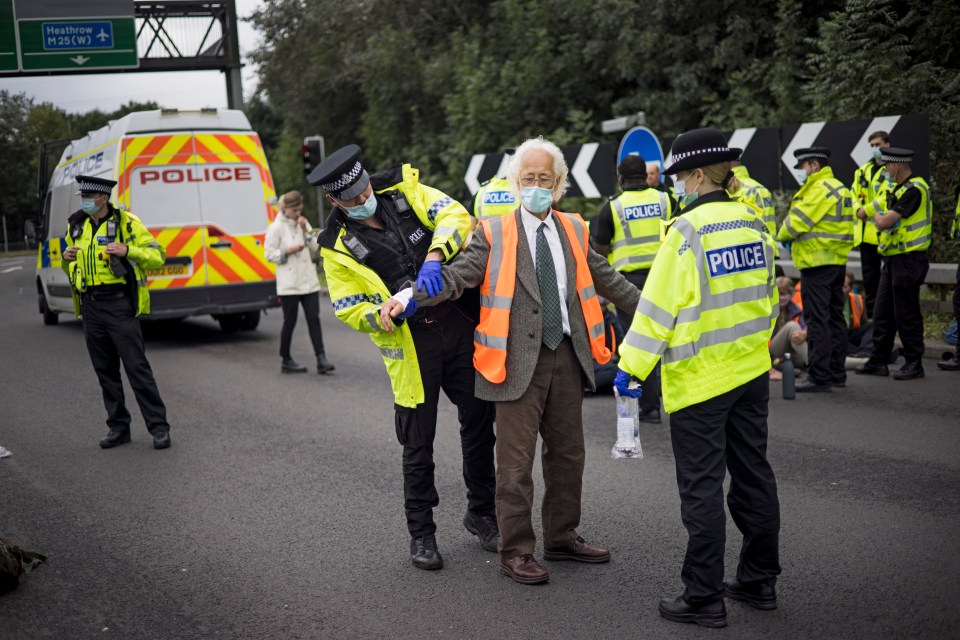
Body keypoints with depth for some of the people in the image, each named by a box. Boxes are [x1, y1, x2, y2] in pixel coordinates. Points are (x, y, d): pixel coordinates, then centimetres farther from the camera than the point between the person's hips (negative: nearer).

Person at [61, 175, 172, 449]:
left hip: (119, 304, -6)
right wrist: (66, 259, -1)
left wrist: (127, 250, -22)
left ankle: (158, 427, -3)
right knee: (105, 370, 10)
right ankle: (119, 427, 19)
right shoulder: (76, 225, 12)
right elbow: (71, 269, 22)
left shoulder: (126, 222, -5)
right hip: (90, 306, 6)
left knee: (136, 366, -8)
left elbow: (157, 256, -7)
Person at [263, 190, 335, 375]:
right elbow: (269, 254, -7)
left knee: (314, 319, -3)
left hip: (309, 281, 5)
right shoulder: (276, 227, -5)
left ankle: (321, 359, -7)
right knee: (290, 321, 2)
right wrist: (289, 251, -19)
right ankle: (286, 360, 14)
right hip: (289, 283, -5)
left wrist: (305, 230, -5)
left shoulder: (303, 223, 11)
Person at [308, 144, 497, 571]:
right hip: (411, 345, -2)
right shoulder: (338, 247, -3)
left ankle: (481, 513, 29)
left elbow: (456, 216, -10)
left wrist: (434, 255, -28)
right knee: (418, 444, 4)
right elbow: (350, 311, -4)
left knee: (480, 421, 11)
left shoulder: (403, 191, 1)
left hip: (461, 325, 2)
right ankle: (421, 534, 19)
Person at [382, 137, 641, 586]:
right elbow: (456, 277, -13)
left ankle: (562, 537, 31)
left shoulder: (574, 230, 11)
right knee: (516, 462, -2)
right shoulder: (494, 233, -4)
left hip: (568, 357, 6)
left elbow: (605, 279, 20)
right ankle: (516, 551, 10)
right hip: (518, 361, -5)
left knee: (568, 453, 16)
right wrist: (408, 297, -28)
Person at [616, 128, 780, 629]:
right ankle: (759, 581, 26)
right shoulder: (754, 225, 5)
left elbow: (659, 305, -17)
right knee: (753, 475, 15)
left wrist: (631, 365, -11)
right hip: (752, 373, 7)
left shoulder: (688, 230, -16)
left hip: (699, 378, -7)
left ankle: (703, 598, 6)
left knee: (702, 488, 0)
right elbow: (767, 298, 14)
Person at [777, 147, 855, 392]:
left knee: (817, 320, -8)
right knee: (834, 317, 14)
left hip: (817, 262, -10)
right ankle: (837, 373, 20)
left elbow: (797, 221, -15)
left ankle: (819, 376, -7)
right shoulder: (841, 188, 17)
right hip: (837, 260, 10)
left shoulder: (819, 189, -14)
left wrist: (782, 236, 5)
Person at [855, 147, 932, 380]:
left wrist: (876, 217, -4)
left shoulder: (914, 189, -18)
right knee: (883, 312, 12)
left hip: (908, 261, -10)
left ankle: (914, 364, 8)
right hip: (893, 259, 10)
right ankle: (878, 361, 19)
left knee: (906, 314, -2)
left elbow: (885, 222, -22)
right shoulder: (900, 188, 14)